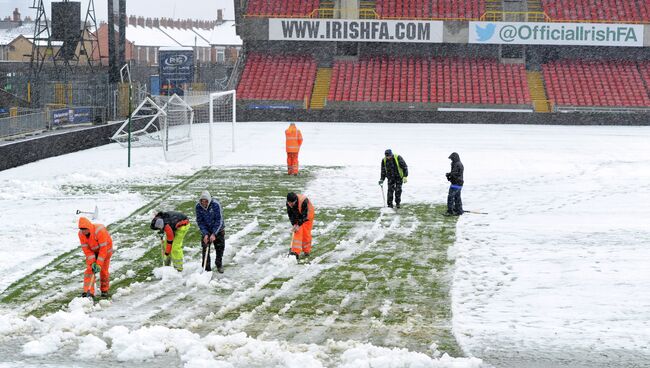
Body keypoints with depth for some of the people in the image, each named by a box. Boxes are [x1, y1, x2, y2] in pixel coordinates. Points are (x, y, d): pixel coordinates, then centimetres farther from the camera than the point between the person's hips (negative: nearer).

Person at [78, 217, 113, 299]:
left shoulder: (100, 231, -38)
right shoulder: (81, 234, -22)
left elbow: (103, 249, -34)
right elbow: (86, 249, -17)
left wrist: (99, 264, -34)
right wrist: (92, 263, -26)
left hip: (105, 250, -4)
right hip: (92, 251, 4)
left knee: (103, 270, -1)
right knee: (89, 269, -11)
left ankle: (104, 291, 20)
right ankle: (88, 292, -17)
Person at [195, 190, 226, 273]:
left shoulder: (215, 205, -27)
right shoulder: (198, 207, -18)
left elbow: (219, 220, -25)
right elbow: (200, 222, -12)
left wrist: (214, 234, -30)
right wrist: (205, 234, -23)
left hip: (218, 229, -1)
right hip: (206, 230, 1)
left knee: (220, 247, 7)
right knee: (205, 248, -4)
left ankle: (219, 265, 28)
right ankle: (206, 268, 5)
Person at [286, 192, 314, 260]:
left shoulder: (304, 201, -38)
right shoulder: (288, 203, -21)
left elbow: (304, 215, -32)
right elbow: (290, 214, -10)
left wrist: (299, 225, -31)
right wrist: (294, 224, -19)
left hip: (307, 217, -4)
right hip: (297, 217, 4)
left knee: (306, 234, -2)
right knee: (297, 232, -10)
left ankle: (307, 251, 17)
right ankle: (295, 252, -14)